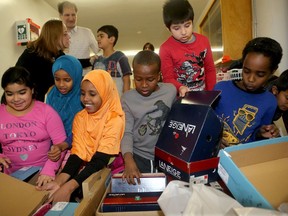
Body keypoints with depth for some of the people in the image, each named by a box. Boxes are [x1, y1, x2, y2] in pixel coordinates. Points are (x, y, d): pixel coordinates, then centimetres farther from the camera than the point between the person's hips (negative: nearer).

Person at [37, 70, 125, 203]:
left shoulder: (114, 120, -16)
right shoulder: (80, 118, 0)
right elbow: (77, 155, -9)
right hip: (85, 167, 4)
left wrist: (69, 187, -34)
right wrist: (59, 182, -27)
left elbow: (100, 160, -23)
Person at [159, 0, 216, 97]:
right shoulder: (166, 48, -10)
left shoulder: (203, 41, 1)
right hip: (181, 98, -1)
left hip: (203, 95, 2)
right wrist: (180, 88, -25)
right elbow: (168, 78, -7)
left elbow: (210, 69, 8)